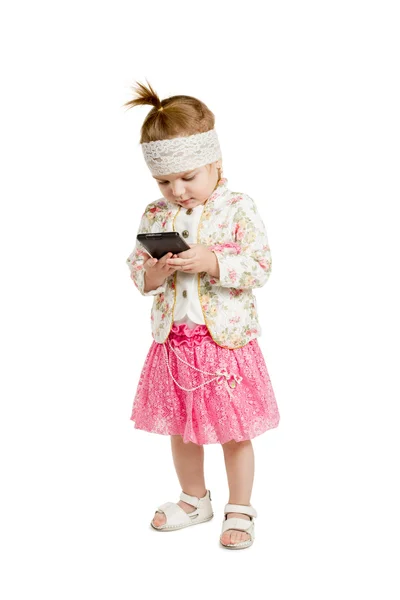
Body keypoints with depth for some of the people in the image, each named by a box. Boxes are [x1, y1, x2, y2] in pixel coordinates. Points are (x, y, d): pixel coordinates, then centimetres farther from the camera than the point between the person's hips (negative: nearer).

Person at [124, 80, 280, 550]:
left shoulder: (238, 209, -10)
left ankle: (239, 510, 27)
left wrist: (211, 262, -26)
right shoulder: (154, 215, 2)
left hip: (226, 339, -4)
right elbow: (136, 272, 5)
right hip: (173, 342, 4)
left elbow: (260, 268, -13)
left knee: (235, 432, 7)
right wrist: (154, 273, -17)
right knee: (181, 428, 18)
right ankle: (194, 499, 40)